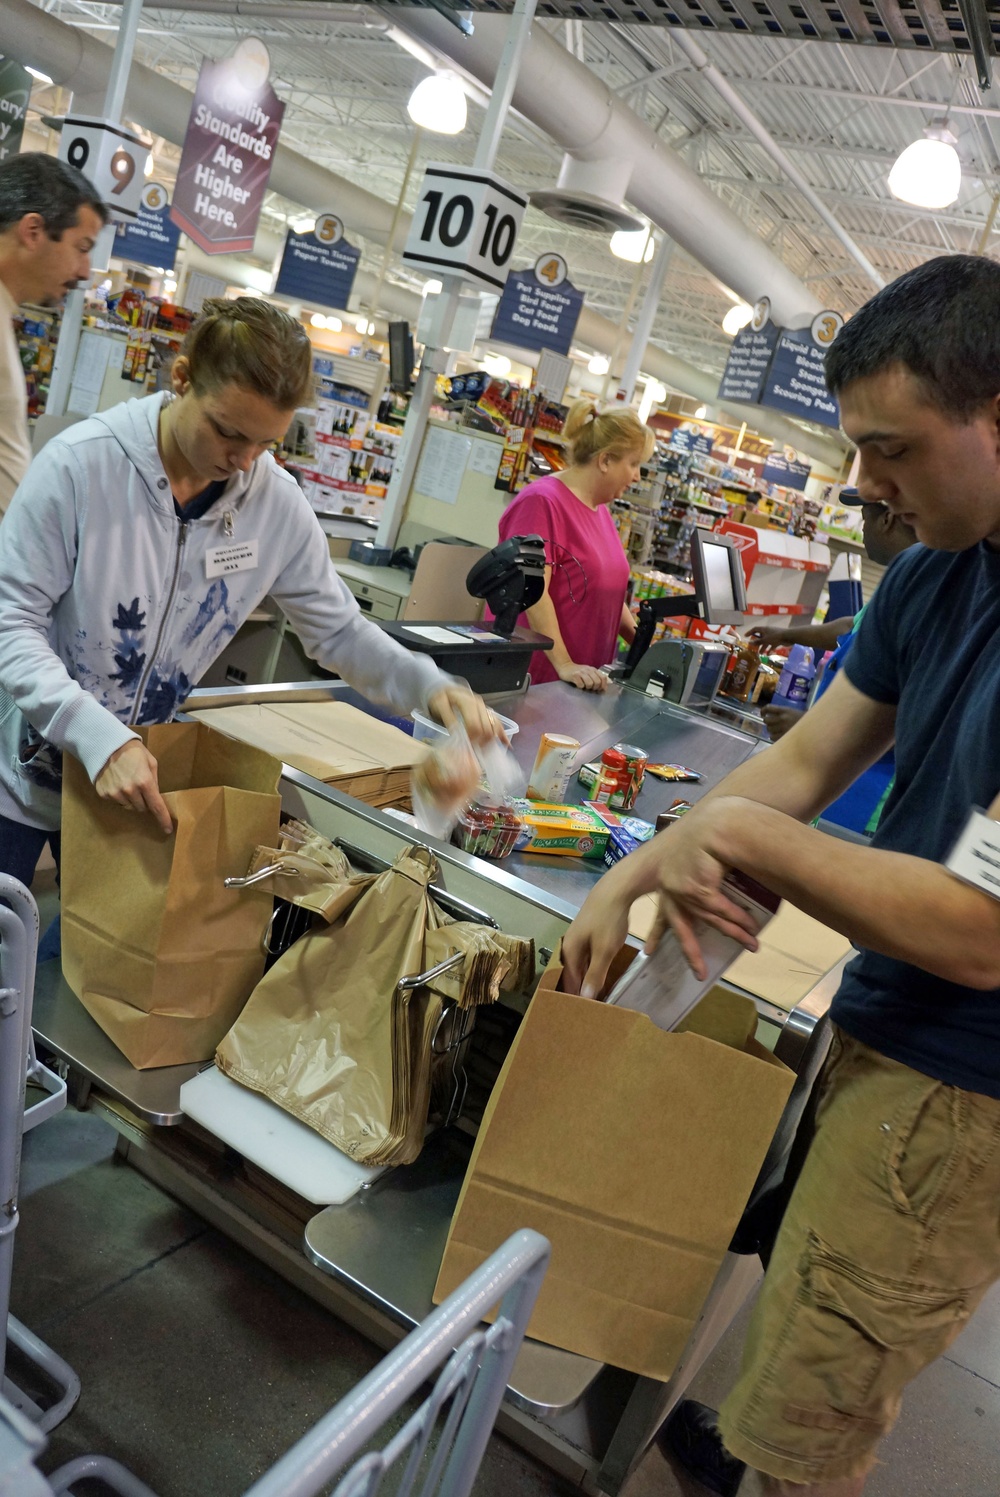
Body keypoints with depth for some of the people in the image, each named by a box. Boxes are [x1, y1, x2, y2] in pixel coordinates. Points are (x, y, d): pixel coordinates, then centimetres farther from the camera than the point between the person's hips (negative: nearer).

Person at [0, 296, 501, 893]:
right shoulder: (80, 462, -22)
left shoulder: (278, 505, -11)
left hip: (133, 780, 3)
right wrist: (98, 735, -35)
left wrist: (429, 685, -19)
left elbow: (338, 629, 0)